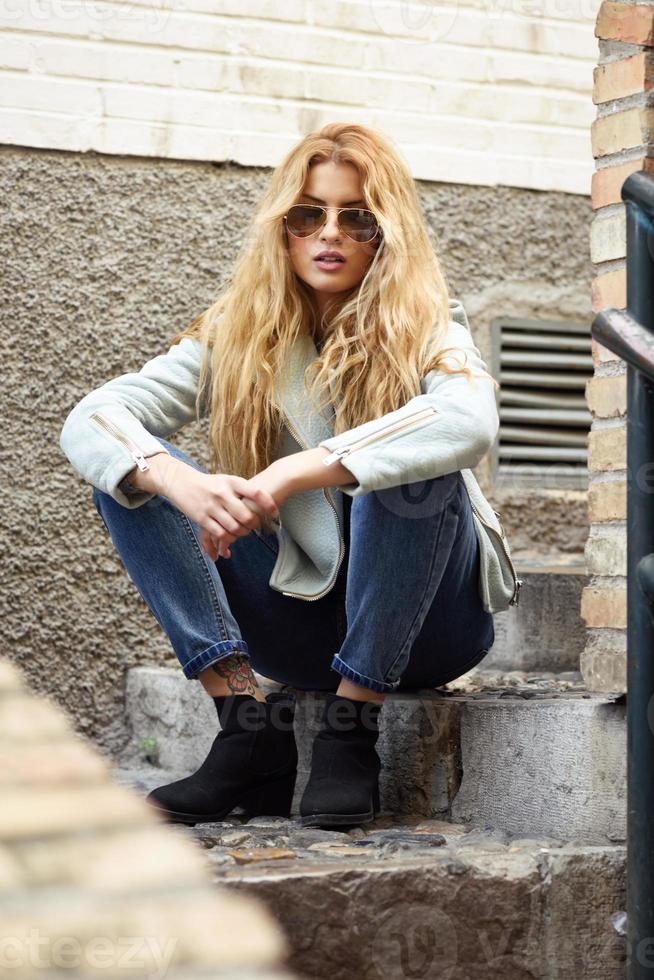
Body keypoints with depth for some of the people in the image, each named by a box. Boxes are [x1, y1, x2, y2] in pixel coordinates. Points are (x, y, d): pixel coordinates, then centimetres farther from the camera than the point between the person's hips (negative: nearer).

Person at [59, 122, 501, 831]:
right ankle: (247, 723, -21)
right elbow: (89, 419, -14)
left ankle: (353, 728, -22)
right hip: (298, 624, 3)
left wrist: (298, 472, -41)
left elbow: (471, 420, -34)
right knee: (132, 472, -12)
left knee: (410, 465, -31)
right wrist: (180, 484, -36)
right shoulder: (235, 338, -1)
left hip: (418, 623, -3)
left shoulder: (423, 326, -10)